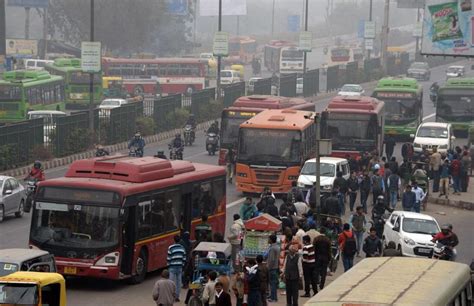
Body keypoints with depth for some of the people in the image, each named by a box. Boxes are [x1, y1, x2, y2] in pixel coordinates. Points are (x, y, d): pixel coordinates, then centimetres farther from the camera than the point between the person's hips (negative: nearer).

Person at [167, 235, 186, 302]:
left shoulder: (171, 248, -9)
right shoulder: (182, 248, 4)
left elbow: (168, 258, -7)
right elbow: (184, 259, 7)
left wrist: (168, 266, 4)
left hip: (172, 267, -4)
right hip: (180, 267, 4)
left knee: (172, 282, 0)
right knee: (179, 282, 8)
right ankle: (177, 296, 10)